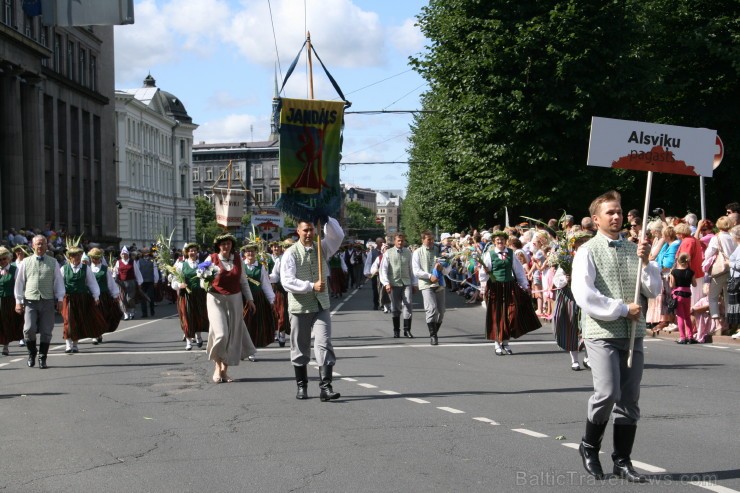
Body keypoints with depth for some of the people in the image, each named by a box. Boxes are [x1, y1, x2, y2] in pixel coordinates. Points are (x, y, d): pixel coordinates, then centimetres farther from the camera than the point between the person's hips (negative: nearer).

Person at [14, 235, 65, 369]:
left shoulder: (53, 263, 8)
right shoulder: (25, 263, 8)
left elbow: (58, 281, 9)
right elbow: (19, 282, 11)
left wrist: (60, 299, 2)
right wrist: (18, 301, 7)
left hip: (47, 301, 1)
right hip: (30, 301, -1)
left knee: (46, 331, 1)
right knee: (29, 329, -12)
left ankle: (42, 358, 13)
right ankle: (32, 353, 12)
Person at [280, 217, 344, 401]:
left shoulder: (322, 248, 7)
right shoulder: (291, 253, -5)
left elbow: (338, 236, -9)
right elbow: (287, 282, -15)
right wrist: (311, 286, -21)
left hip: (321, 305, 2)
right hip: (299, 307, -2)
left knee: (324, 344, -9)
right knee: (300, 348, 9)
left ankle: (325, 387, -12)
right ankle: (301, 386, 22)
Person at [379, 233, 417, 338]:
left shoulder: (408, 253, 7)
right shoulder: (388, 253, 1)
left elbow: (411, 269, 12)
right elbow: (383, 269, -1)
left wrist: (414, 283, 12)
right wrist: (386, 283, -11)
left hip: (406, 283, 1)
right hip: (394, 284, -1)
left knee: (408, 305, -11)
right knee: (395, 308, 6)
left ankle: (407, 330, -7)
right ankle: (396, 331, 17)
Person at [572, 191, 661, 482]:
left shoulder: (634, 249, 12)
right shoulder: (588, 252, -3)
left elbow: (654, 291, 11)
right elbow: (584, 295, -14)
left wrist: (645, 262, -5)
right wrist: (623, 309, -13)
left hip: (633, 334, 5)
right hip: (602, 333, -5)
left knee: (630, 399, 6)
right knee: (607, 393, -16)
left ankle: (622, 460, 16)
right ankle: (589, 446, 9)